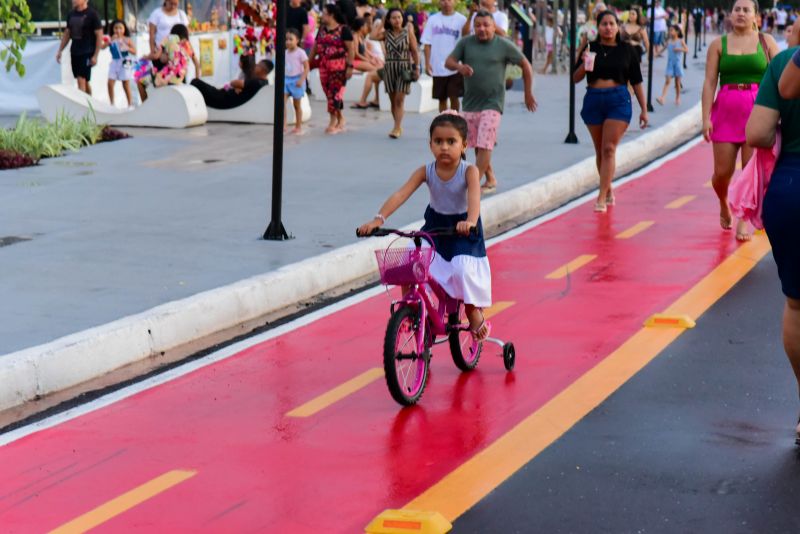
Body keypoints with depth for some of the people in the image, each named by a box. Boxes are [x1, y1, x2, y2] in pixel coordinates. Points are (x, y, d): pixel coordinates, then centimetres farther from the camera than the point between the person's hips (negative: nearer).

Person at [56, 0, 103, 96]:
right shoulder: (71, 14, 10)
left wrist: (95, 56, -14)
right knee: (84, 81, 12)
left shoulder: (92, 14, -9)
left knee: (82, 80, -13)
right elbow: (67, 34, 18)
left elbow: (99, 35, -9)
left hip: (87, 53, -6)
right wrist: (60, 51, 12)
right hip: (74, 52, 6)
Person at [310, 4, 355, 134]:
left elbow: (351, 49, -9)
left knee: (335, 92, -5)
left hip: (338, 66, -6)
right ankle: (340, 119, 18)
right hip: (324, 66, 6)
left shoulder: (343, 29, -6)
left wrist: (350, 66, -15)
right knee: (329, 93, 6)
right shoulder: (322, 29, 13)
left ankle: (333, 123, 1)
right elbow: (315, 46, 16)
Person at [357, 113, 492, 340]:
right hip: (434, 227, 3)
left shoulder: (469, 171, -19)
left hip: (463, 231, -3)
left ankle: (474, 314, 5)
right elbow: (401, 194, -23)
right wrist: (379, 218, -39)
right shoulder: (425, 172, -12)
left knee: (463, 270, -23)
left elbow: (474, 197, -37)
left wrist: (470, 221, -59)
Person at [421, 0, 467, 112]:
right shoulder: (433, 19, 6)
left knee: (454, 97, -6)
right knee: (442, 99, 9)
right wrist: (427, 63, -4)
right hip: (438, 68, 2)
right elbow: (427, 43, 5)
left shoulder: (461, 19, 0)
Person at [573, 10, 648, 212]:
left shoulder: (627, 50, 3)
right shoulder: (590, 49, 3)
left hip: (619, 101, -2)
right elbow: (576, 78, 2)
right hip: (593, 100, 2)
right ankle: (608, 191, 29)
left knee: (609, 149, -12)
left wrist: (644, 109, 5)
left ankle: (602, 198, -15)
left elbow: (636, 82, 7)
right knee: (600, 150, 11)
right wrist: (583, 65, -18)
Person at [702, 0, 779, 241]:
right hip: (726, 112, 1)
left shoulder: (766, 41, 5)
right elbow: (709, 82, 1)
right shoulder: (718, 44, 6)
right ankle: (724, 205, 32)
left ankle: (744, 221, 7)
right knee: (722, 172, 1)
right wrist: (706, 118, -6)